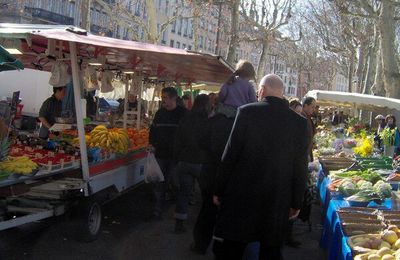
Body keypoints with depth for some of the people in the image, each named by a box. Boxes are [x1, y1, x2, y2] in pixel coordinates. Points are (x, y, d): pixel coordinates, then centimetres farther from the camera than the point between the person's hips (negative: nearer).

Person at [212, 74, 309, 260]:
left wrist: (219, 190, 2)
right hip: (277, 201, 3)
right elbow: (300, 167, 3)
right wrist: (296, 203, 12)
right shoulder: (299, 122, 0)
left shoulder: (247, 112, -8)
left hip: (241, 195, -3)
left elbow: (230, 155, -7)